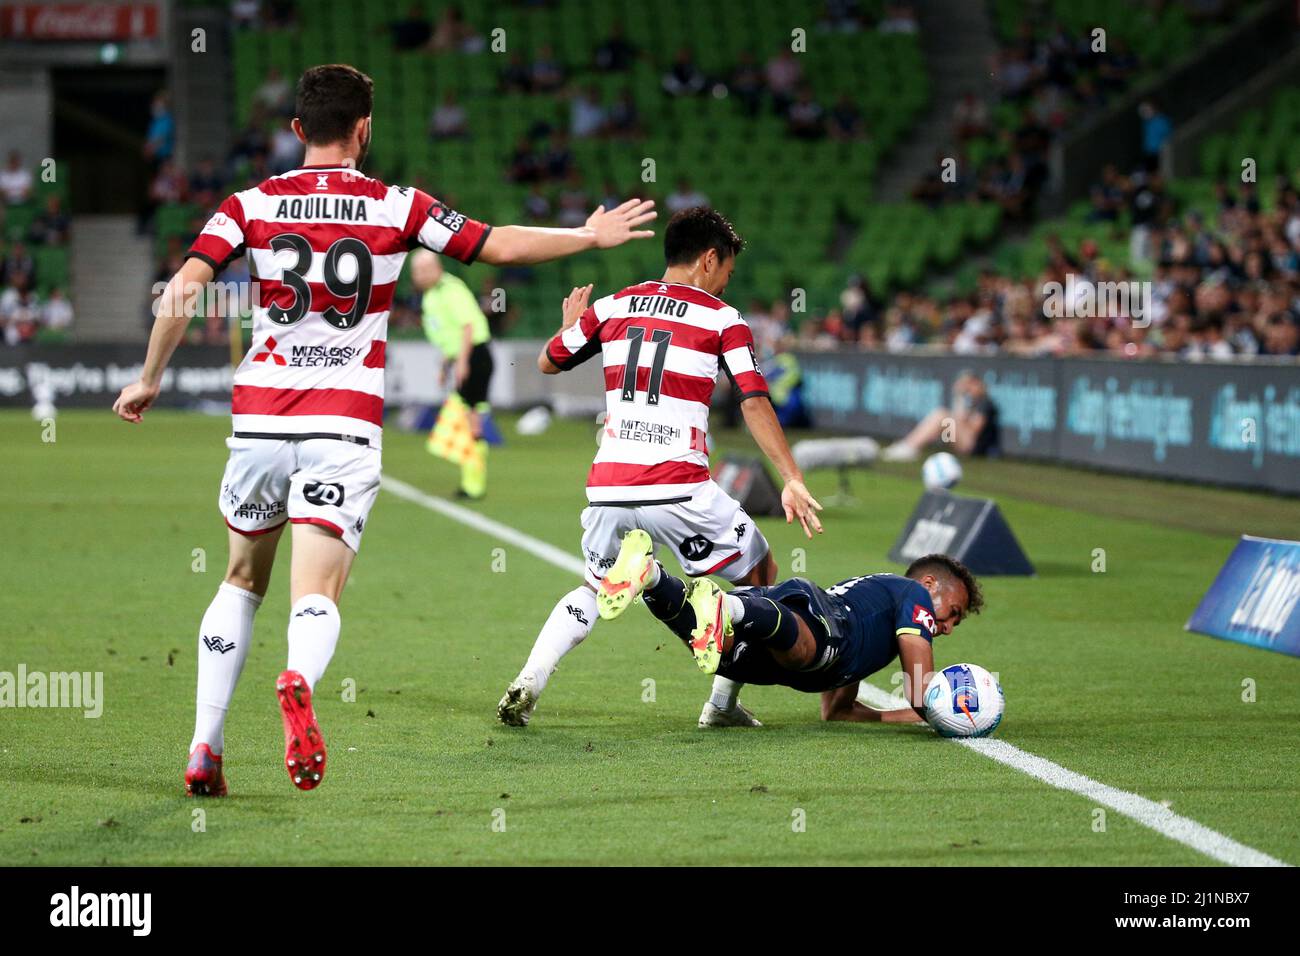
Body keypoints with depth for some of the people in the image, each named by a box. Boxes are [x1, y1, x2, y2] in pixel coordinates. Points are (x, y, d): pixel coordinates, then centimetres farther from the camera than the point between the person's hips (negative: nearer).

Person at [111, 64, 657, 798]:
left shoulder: (251, 205, 4)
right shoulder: (398, 208, 2)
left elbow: (182, 291, -6)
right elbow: (500, 246, 6)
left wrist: (149, 380, 7)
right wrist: (589, 237, 21)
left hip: (260, 418, 2)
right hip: (346, 424, -2)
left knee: (243, 583, 19)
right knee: (318, 593, -7)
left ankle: (206, 750, 11)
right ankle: (299, 683, -42)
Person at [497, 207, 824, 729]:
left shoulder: (612, 307, 12)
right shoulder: (722, 320, 1)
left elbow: (547, 362, 25)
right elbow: (755, 403, -7)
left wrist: (571, 324, 46)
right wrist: (793, 481, -9)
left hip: (609, 486, 4)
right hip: (680, 487, -4)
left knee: (594, 588, 27)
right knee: (758, 574, 18)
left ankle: (526, 685, 5)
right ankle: (724, 702, 11)